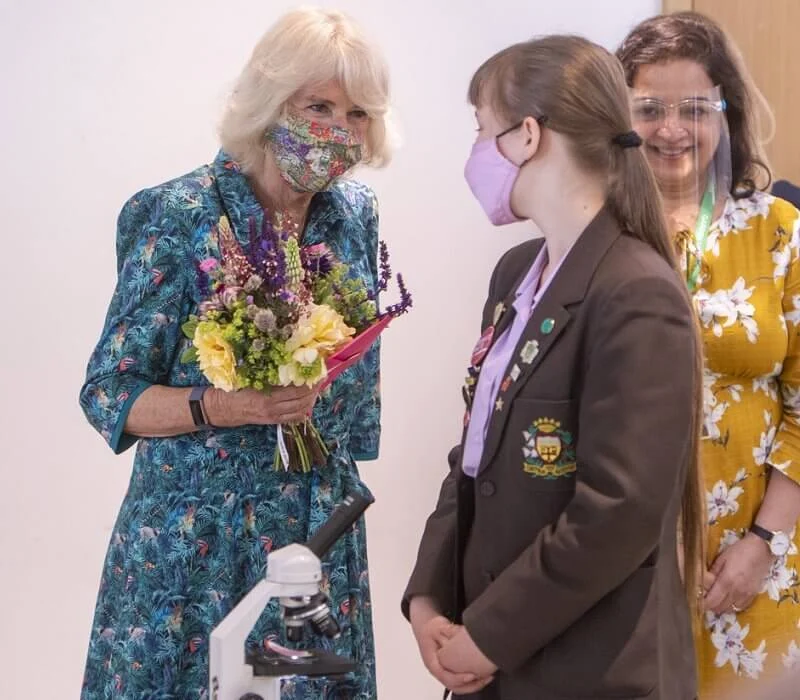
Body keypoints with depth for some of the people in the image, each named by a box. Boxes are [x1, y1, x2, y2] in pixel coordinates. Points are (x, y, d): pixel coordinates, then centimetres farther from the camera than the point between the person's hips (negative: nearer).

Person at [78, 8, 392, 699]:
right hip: (196, 538, -4)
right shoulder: (180, 217, -15)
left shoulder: (356, 213, 1)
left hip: (321, 535, 5)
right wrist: (220, 409, -27)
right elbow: (108, 393, -12)